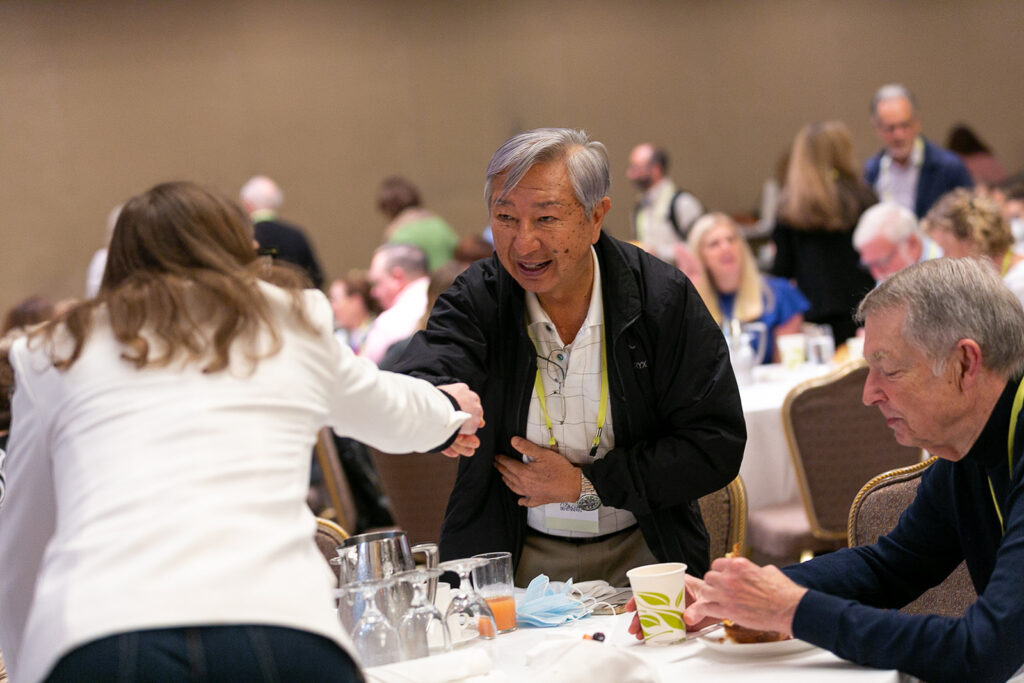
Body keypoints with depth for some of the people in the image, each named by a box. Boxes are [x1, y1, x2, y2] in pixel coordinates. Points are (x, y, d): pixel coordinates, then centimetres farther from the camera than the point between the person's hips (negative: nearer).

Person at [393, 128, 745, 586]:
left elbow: (717, 446, -6)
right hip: (512, 561, 1)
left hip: (640, 552, -1)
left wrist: (586, 484, -10)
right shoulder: (476, 299, -4)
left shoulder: (665, 298, -6)